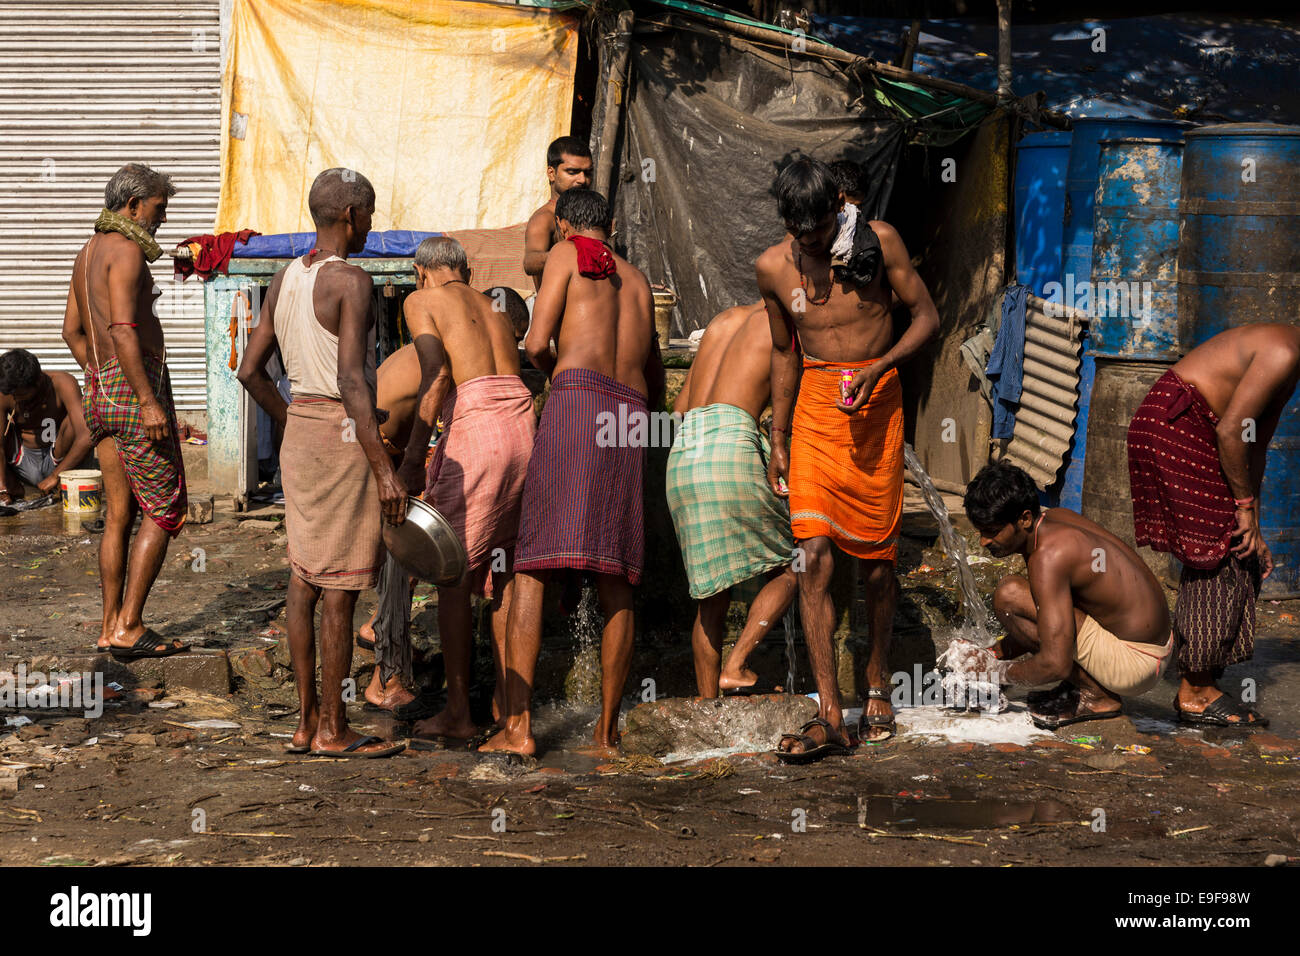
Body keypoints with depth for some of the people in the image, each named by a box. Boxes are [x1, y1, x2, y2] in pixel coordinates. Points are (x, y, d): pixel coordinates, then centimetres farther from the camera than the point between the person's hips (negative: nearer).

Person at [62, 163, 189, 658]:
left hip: (100, 391, 9)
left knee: (119, 513, 11)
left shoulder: (88, 251, 17)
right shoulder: (127, 250, -12)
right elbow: (123, 330, -22)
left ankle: (110, 628, 12)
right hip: (135, 387, -9)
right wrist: (148, 401, -25)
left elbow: (73, 330, 24)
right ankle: (129, 628, -7)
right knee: (165, 511, -4)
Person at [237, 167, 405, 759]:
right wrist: (384, 468, -23)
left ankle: (306, 722, 14)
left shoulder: (285, 279, 9)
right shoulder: (351, 282, -15)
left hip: (300, 429, 8)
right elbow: (352, 380, -23)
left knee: (303, 578, 10)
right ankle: (333, 731, 2)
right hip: (344, 432, -8)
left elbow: (250, 369, 13)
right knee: (340, 587, -3)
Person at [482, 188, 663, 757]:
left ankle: (517, 725, -15)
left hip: (576, 397, -5)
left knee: (530, 566, -7)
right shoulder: (637, 280, 28)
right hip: (632, 414, 5)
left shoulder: (566, 254, 11)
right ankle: (607, 728, 11)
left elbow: (537, 345, 1)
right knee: (615, 581, 9)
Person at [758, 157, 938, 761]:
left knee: (876, 557, 4)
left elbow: (926, 317, -1)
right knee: (814, 556, -11)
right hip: (815, 404, 1)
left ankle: (877, 687, 26)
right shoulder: (773, 267, 2)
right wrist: (778, 440, 15)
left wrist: (880, 366, -18)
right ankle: (828, 717, -14)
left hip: (876, 400, -1)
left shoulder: (877, 241, -5)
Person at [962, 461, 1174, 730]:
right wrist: (993, 654, 11)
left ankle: (1096, 696, -6)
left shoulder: (1048, 556, -23)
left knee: (1009, 595, -16)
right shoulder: (1054, 518, 6)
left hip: (1133, 663, -10)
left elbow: (1056, 665, -26)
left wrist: (998, 671, -9)